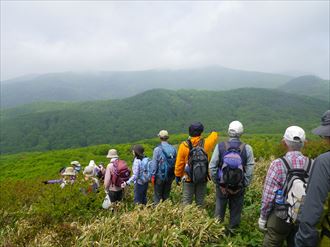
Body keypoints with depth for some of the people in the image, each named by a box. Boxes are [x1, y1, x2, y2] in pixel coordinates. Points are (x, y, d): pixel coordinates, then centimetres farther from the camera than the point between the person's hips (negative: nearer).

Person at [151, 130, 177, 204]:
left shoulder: (157, 149, -13)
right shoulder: (173, 149, -1)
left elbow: (154, 164, -10)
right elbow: (175, 163, 3)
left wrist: (153, 175, -2)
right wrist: (173, 175, 12)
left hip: (160, 176, -4)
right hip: (170, 176, 4)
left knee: (157, 196, 7)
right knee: (166, 195, 17)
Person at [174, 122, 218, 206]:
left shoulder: (184, 145, -12)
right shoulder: (206, 143, -9)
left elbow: (179, 163, -7)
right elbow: (214, 135, 14)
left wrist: (177, 176, 6)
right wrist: (214, 133, 38)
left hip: (188, 178, -1)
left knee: (186, 200, 7)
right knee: (200, 201, 13)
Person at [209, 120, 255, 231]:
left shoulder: (220, 146, -9)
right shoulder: (247, 148, -9)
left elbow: (212, 167, -7)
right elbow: (250, 170, -8)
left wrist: (217, 182, 4)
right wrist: (244, 185, 2)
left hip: (222, 185, 0)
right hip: (239, 187, 0)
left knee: (219, 209, 17)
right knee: (236, 210, 17)